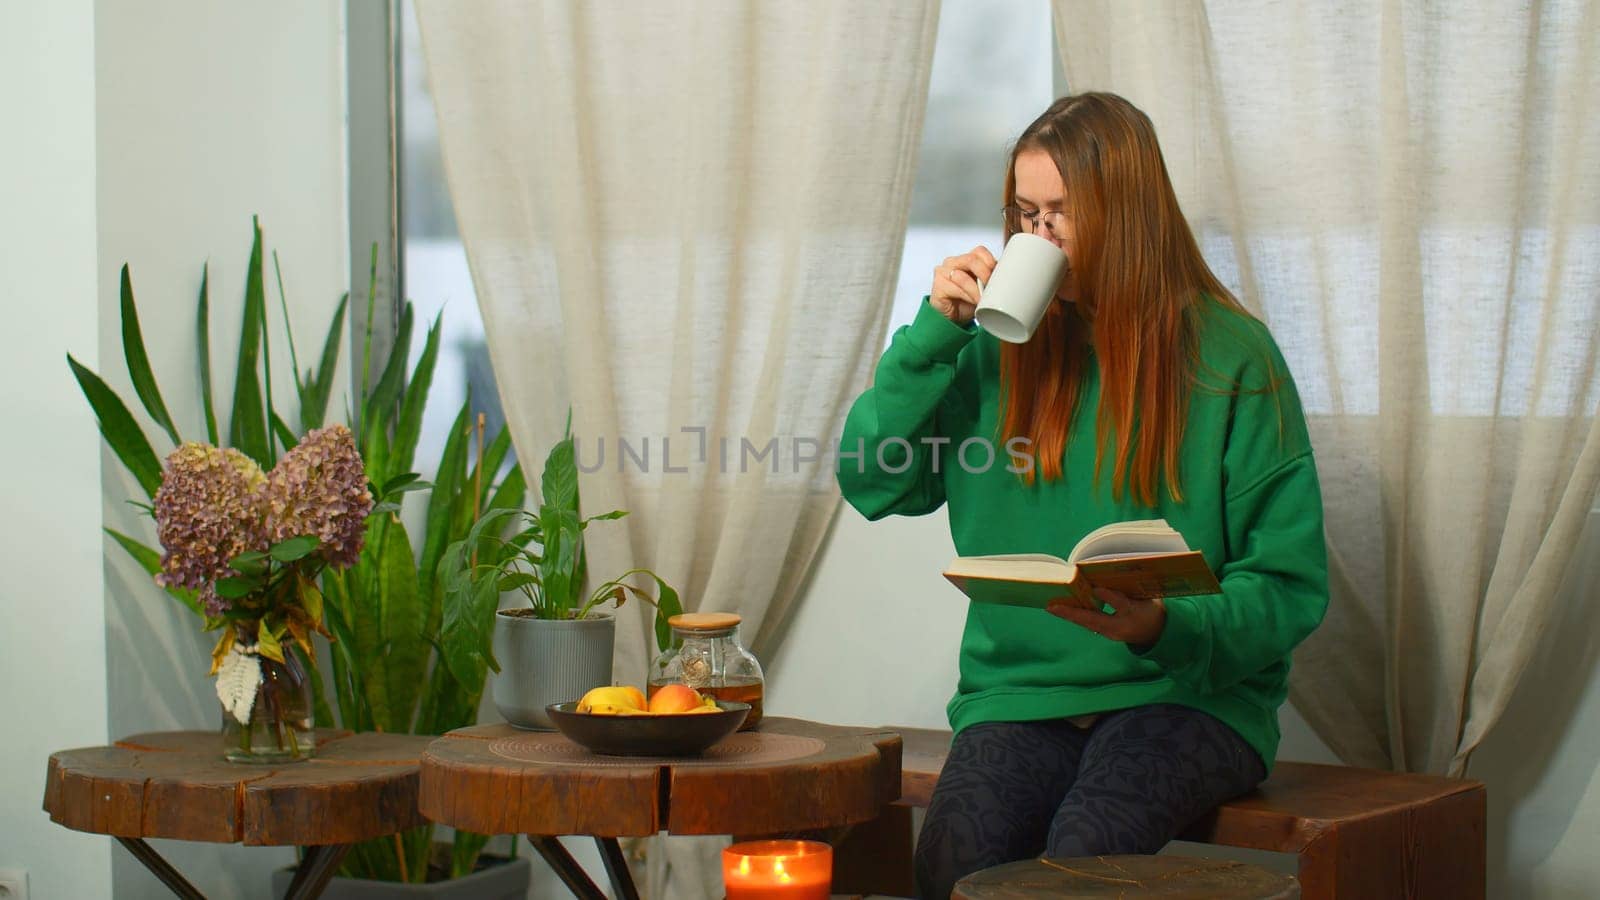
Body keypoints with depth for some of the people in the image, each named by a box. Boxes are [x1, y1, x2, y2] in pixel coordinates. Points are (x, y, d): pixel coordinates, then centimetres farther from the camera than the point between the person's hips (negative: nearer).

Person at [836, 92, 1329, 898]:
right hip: (1021, 691, 3)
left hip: (1189, 695, -2)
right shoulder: (1003, 351, 11)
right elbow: (871, 483, 6)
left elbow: (1289, 584, -1)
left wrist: (1168, 628, -20)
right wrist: (935, 333, -3)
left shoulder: (1230, 356, 1)